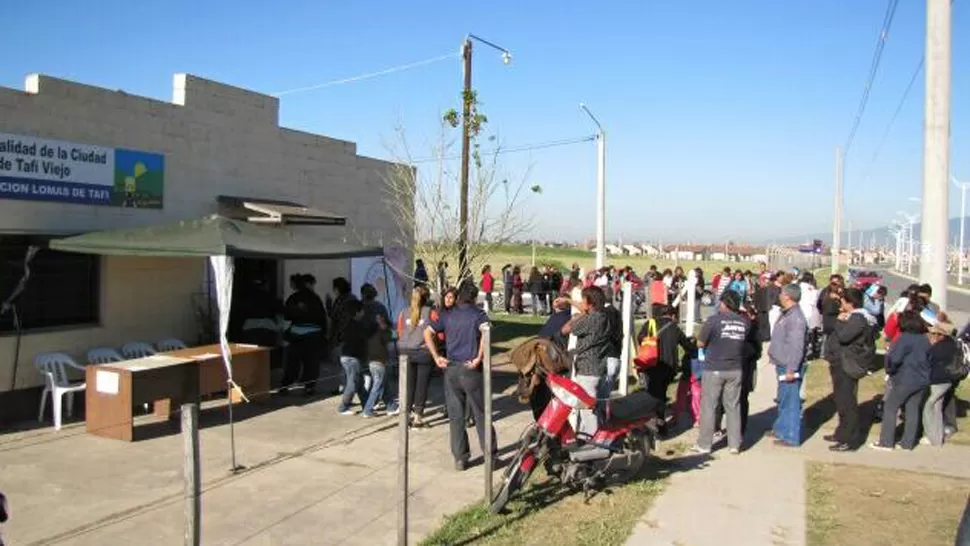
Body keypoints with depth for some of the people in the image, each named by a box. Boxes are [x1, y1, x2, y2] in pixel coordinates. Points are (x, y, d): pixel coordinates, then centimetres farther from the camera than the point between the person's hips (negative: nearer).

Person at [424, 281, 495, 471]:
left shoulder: (448, 315, 9)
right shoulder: (478, 314, -3)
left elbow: (428, 332, 1)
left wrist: (436, 357, 1)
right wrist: (479, 358, -18)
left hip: (451, 369, 3)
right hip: (471, 369, -3)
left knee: (455, 416, 10)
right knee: (481, 414, 8)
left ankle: (460, 458, 13)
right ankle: (490, 454, 14)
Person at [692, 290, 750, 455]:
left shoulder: (714, 320, -13)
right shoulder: (745, 322, -2)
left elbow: (700, 343, -5)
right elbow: (744, 341, 8)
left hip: (714, 369, -3)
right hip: (735, 370, 4)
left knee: (709, 407, 5)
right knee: (733, 406, 12)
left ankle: (704, 444, 11)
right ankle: (734, 444, 17)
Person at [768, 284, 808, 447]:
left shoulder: (796, 318, -21)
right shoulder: (786, 314, 11)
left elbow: (797, 347, -25)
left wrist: (791, 369, -26)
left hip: (789, 367, -10)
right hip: (782, 365, 10)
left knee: (790, 401, -1)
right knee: (783, 399, 21)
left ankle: (791, 437, 7)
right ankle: (781, 429, 35)